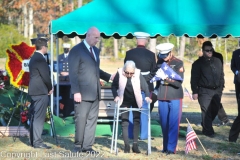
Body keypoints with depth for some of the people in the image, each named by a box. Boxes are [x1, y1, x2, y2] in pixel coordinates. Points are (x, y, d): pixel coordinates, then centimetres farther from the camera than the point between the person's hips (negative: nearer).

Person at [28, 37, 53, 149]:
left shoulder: (34, 58, 15)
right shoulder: (40, 59, -16)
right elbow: (45, 76, -17)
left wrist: (48, 88, 14)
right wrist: (50, 88, -2)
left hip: (35, 91, 10)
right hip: (41, 92, -10)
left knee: (35, 116, 12)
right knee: (39, 117, -9)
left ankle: (33, 140, 16)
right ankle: (37, 141, -10)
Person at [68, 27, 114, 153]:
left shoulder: (95, 50, 17)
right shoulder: (76, 50, -7)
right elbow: (73, 73, -11)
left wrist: (109, 77, 7)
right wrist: (76, 91, -18)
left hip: (95, 92, 7)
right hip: (83, 93, -7)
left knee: (92, 120, 7)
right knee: (81, 119, -3)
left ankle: (87, 146, 12)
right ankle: (78, 146, 8)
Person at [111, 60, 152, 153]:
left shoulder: (138, 74, -20)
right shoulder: (119, 73, -19)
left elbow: (145, 86, -18)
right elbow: (114, 86, -6)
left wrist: (147, 96, -33)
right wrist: (116, 96, -19)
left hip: (136, 101, 0)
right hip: (124, 101, 0)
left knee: (136, 121, 1)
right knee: (124, 122, -1)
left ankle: (135, 145, 8)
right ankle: (126, 145, 4)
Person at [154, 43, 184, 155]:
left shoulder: (178, 63, -4)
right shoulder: (159, 62, 6)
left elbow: (179, 82, -11)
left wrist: (167, 78, -24)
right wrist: (156, 89, 6)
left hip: (175, 98, -3)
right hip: (162, 98, 3)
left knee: (173, 124, -5)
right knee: (164, 124, 7)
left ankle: (171, 148, -2)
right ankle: (165, 147, 17)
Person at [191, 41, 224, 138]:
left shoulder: (217, 62, 12)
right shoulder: (198, 63, -2)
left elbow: (221, 76, 17)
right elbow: (194, 79, -5)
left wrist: (220, 88, 12)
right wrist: (195, 92, -10)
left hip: (216, 91, 5)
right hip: (204, 91, -5)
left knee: (215, 110, 10)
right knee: (206, 111, -9)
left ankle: (205, 125, 32)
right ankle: (208, 130, -3)